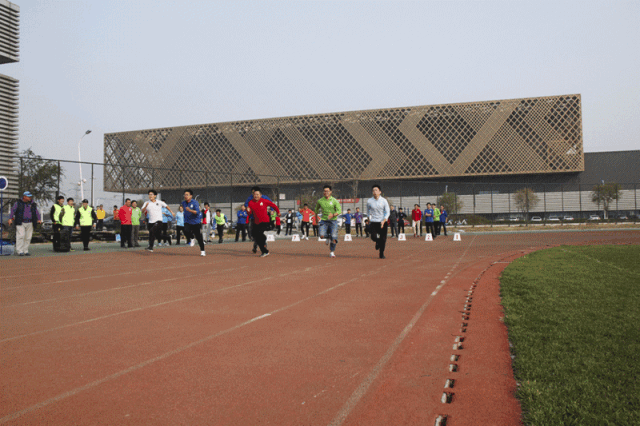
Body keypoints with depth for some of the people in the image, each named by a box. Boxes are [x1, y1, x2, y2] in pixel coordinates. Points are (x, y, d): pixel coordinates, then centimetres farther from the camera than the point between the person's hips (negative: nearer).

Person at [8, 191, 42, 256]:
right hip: (20, 223, -3)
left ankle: (25, 251, 11)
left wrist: (39, 219, -7)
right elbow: (13, 210, 1)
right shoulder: (18, 203, 4)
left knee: (28, 237, 3)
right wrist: (10, 218, -10)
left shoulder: (33, 205, 11)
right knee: (21, 236, -13)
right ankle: (19, 251, -10)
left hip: (29, 223, 3)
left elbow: (37, 213, 9)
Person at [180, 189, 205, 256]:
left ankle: (202, 250, 16)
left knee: (199, 237, -1)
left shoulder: (195, 202, -13)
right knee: (186, 231, -27)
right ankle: (191, 238, 6)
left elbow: (197, 212, -25)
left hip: (196, 222, -4)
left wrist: (190, 210, -38)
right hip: (187, 222, 4)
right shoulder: (183, 203, 4)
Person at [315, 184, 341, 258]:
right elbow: (317, 209, 24)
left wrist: (333, 215, -31)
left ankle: (332, 252, 12)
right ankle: (328, 237, 18)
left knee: (334, 237, -9)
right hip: (324, 221, 2)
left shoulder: (334, 201, -3)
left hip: (333, 221, -1)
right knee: (322, 235, -19)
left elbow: (339, 211, -13)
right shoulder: (320, 201, 5)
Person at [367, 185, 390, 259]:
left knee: (383, 239, 0)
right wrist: (369, 217, 11)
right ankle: (378, 242, 21)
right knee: (373, 237, -17)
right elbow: (368, 211, 18)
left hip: (383, 222, 0)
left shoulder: (384, 201, -4)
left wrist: (384, 221, -15)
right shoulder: (369, 201, -1)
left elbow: (387, 212, -2)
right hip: (374, 222, 0)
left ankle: (381, 254, 18)